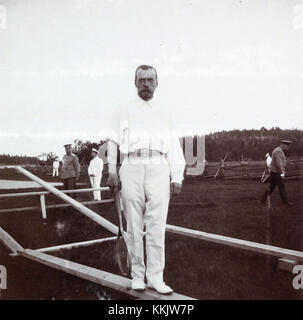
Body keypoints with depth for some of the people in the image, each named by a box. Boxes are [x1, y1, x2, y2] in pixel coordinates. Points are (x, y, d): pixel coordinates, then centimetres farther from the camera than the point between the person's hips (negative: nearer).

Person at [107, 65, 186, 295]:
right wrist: (112, 171, 2)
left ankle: (156, 277, 3)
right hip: (132, 168, 0)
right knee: (134, 226, 1)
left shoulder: (164, 114, 18)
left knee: (157, 226, -4)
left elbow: (174, 146, 13)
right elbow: (113, 141, 12)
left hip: (158, 169, 1)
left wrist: (177, 177, 5)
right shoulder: (124, 111, 16)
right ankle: (137, 275, 11)